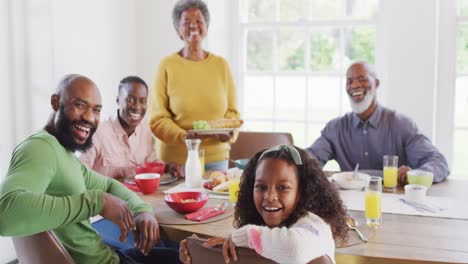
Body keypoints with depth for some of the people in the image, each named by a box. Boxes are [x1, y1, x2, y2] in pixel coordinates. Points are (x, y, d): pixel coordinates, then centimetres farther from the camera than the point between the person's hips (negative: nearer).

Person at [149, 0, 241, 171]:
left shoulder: (221, 65, 5)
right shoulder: (167, 66, -3)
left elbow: (232, 111, 10)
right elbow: (157, 118, -4)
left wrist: (228, 133, -11)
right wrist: (184, 136, -20)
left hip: (216, 158, 3)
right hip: (175, 160, -2)